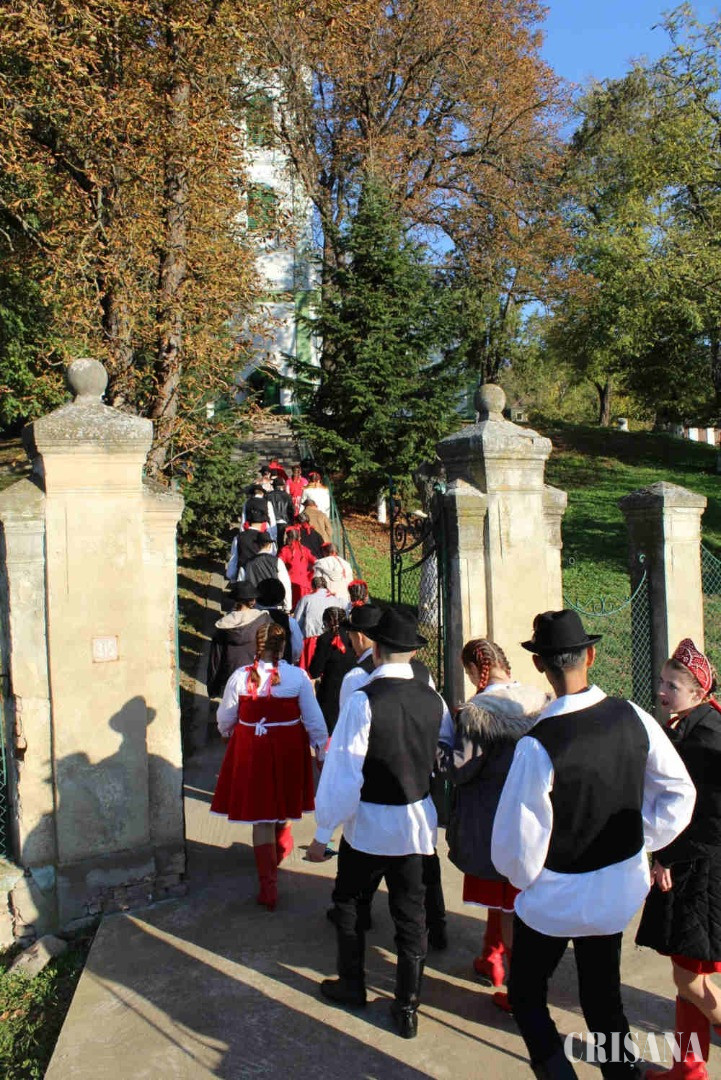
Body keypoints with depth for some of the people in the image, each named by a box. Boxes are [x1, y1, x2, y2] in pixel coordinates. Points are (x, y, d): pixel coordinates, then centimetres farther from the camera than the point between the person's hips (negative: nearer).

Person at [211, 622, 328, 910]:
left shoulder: (240, 677, -12)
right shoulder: (298, 677, -14)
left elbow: (225, 719, 0)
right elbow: (314, 719, -7)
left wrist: (228, 734, 23)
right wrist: (322, 751, 7)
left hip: (251, 751, 0)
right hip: (288, 749, 1)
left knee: (260, 814, 8)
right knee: (283, 805, 25)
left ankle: (268, 886, 10)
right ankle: (280, 849, 51)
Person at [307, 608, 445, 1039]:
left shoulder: (363, 700, -21)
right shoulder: (433, 699, -6)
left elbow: (343, 772, -19)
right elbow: (443, 758, 5)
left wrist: (324, 832, -11)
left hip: (368, 824, -4)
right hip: (417, 820, 4)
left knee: (349, 902, 20)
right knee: (411, 913, 15)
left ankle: (352, 986, 37)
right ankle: (407, 1009, 26)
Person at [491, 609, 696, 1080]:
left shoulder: (538, 744, -28)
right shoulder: (633, 718, -13)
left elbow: (516, 843, -20)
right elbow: (680, 793, 1)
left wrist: (524, 875, 1)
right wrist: (639, 843, 8)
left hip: (556, 898, -5)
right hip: (620, 888, 5)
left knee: (526, 996, 19)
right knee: (604, 1002, 23)